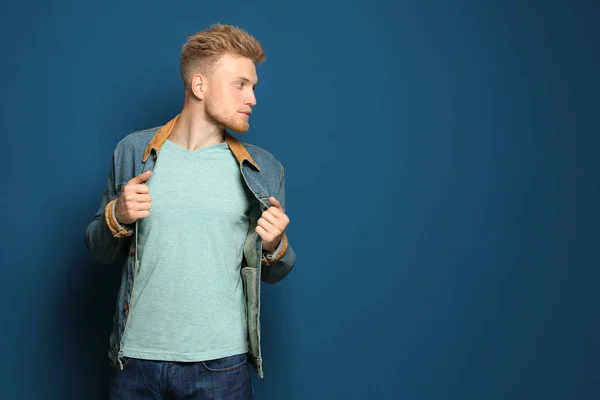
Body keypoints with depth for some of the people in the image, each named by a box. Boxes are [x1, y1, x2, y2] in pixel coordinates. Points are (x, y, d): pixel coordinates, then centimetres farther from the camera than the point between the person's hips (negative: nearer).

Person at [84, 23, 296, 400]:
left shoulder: (264, 170, -1)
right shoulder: (133, 151, 0)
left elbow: (273, 273, 6)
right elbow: (102, 251, 8)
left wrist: (274, 247, -15)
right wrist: (116, 219, -12)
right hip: (138, 358, 1)